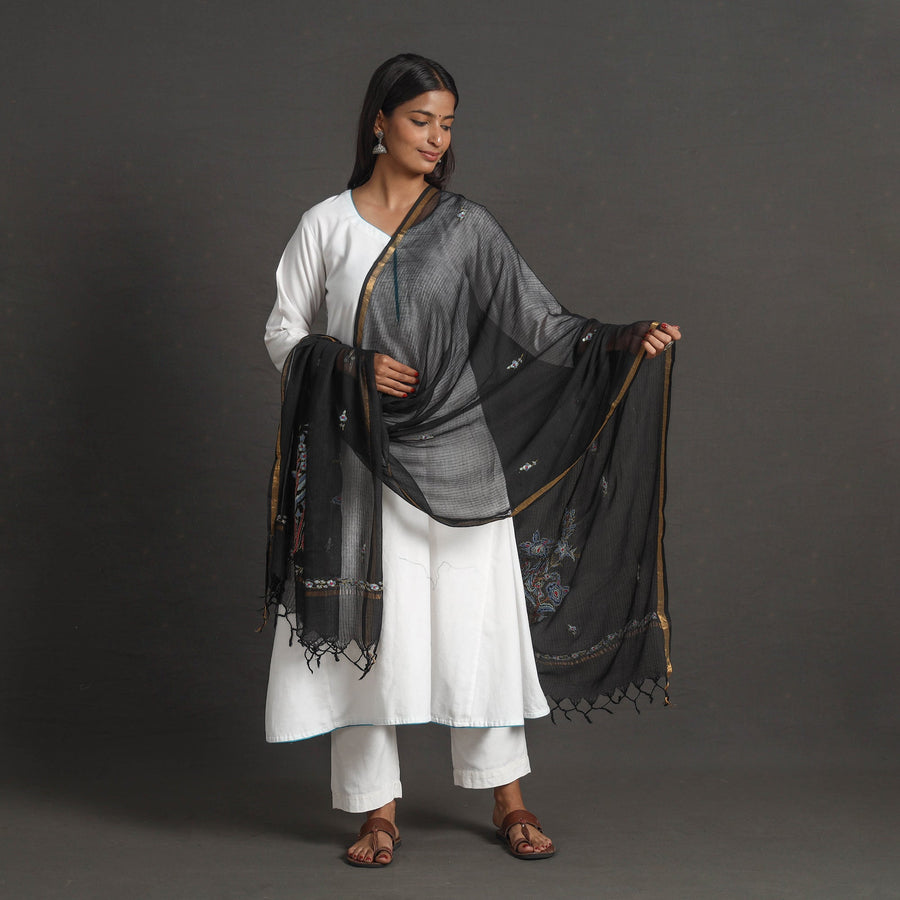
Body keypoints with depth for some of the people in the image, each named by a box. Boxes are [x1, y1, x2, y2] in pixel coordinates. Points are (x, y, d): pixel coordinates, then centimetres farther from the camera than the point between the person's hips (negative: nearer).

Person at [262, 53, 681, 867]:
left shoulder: (467, 227, 3)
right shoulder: (327, 225, 4)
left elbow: (538, 321, -3)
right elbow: (284, 330, 8)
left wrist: (627, 341, -19)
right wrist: (355, 364, -10)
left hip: (457, 453, 0)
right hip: (365, 455, 0)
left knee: (477, 618, 4)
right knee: (368, 625, 3)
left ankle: (508, 798, 19)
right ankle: (378, 808, 16)